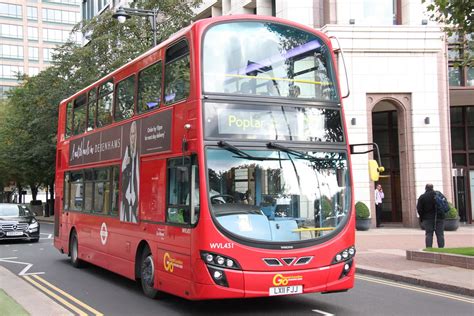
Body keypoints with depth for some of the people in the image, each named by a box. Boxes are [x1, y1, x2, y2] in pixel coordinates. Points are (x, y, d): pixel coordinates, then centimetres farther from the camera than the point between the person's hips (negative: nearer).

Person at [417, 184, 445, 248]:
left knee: (428, 234, 2)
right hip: (439, 218, 1)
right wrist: (442, 214, 13)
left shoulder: (422, 197, -2)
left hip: (428, 218, -1)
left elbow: (419, 209, -5)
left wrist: (422, 217, 6)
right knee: (440, 234, 5)